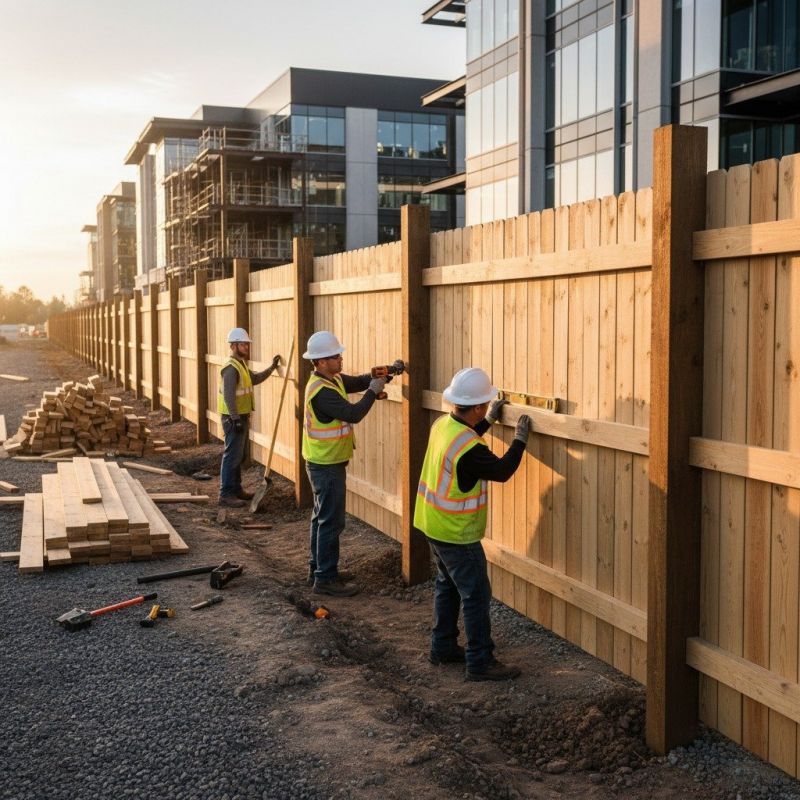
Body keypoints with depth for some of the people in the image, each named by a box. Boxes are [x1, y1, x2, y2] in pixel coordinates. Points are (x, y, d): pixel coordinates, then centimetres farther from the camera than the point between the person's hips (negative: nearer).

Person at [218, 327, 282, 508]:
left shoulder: (241, 365, 14)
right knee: (232, 455, -8)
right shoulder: (231, 368, -18)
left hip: (242, 416, 10)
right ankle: (226, 494, -4)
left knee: (238, 455, 16)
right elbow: (228, 396, -24)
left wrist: (272, 368, 18)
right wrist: (236, 419, -26)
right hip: (234, 418, -10)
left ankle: (236, 489, 25)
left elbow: (255, 379, 28)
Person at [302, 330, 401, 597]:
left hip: (324, 462, 11)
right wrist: (373, 391, -18)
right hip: (327, 465, -10)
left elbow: (358, 381, 8)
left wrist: (386, 372, -7)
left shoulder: (332, 379, 6)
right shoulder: (322, 391, -25)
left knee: (322, 516, 17)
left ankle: (317, 569, 28)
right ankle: (325, 579, 1)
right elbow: (353, 414, -29)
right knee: (331, 521, -5)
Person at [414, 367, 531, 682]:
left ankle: (443, 647, 31)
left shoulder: (442, 425, -2)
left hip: (434, 525, 9)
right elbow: (502, 471, -16)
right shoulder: (470, 449, -29)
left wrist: (488, 421, 17)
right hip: (457, 534, -9)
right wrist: (520, 439, -6)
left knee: (448, 585, 21)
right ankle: (480, 662, 6)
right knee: (476, 595, 0)